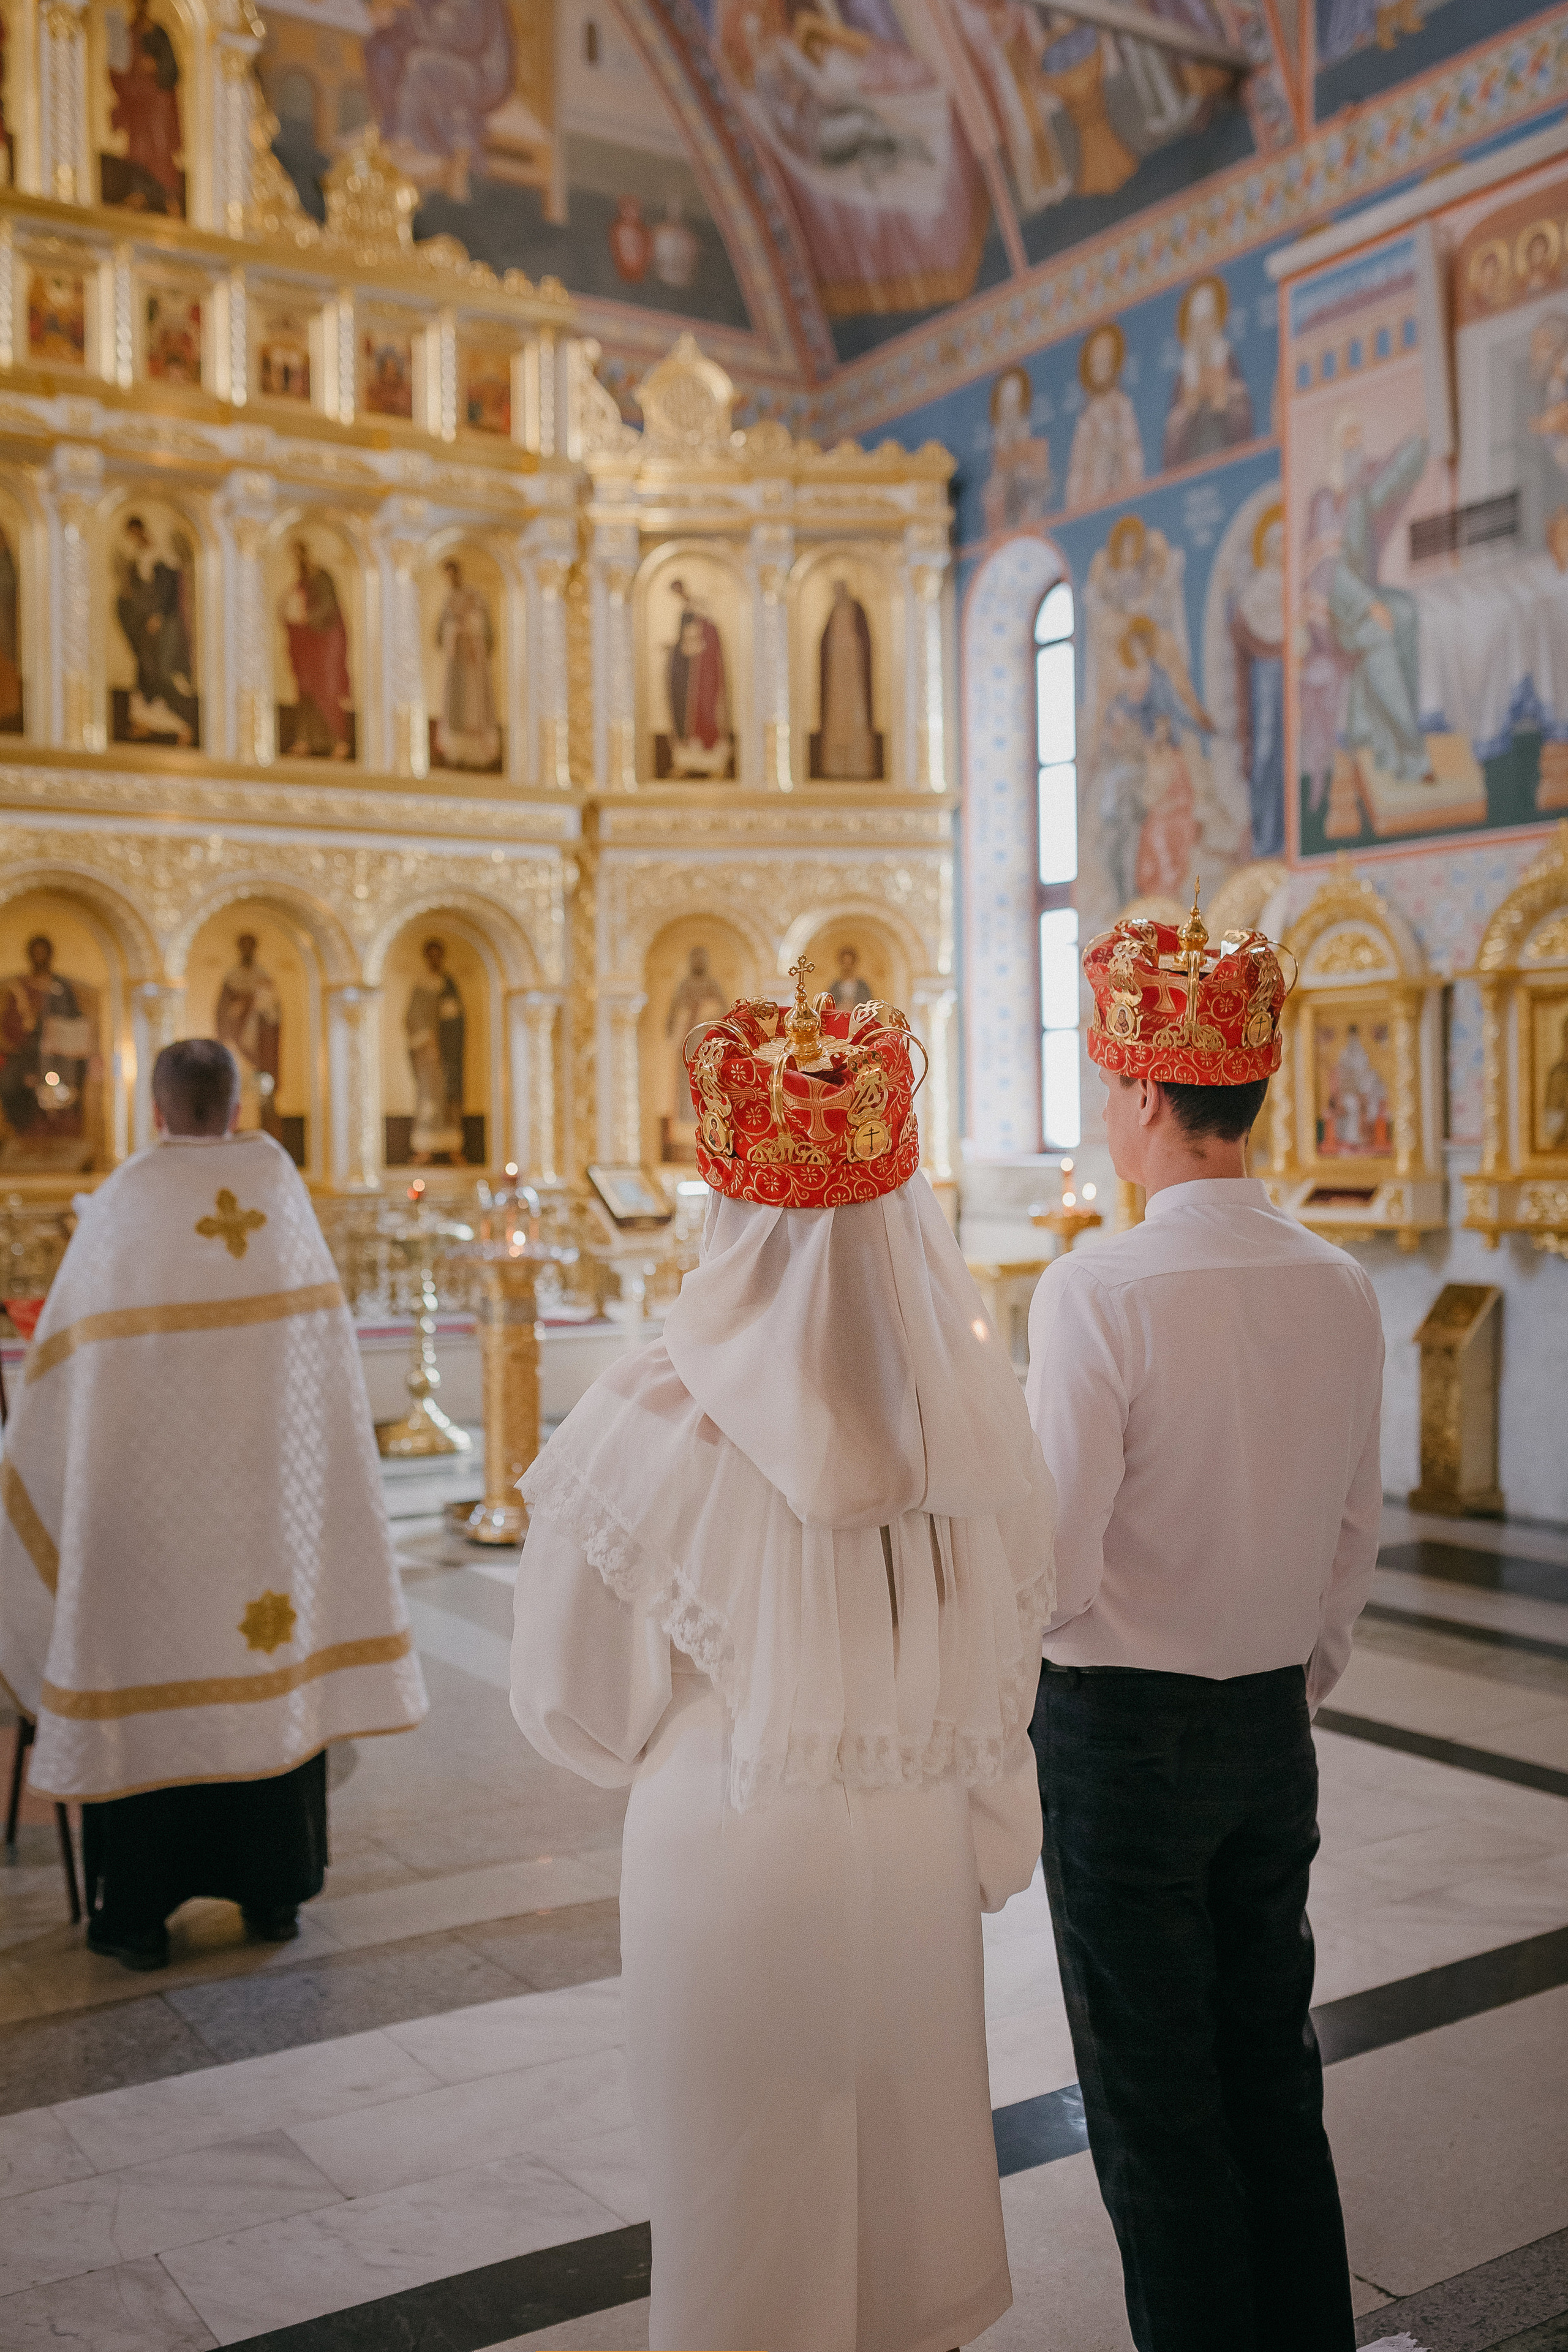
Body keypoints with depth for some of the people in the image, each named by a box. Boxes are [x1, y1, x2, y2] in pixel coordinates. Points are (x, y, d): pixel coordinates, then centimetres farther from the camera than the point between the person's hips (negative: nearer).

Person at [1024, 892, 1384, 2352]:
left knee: (1156, 2110, 9)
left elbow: (1052, 1572, -20)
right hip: (1274, 1725, 6)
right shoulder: (1340, 1289, -2)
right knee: (1273, 2073, 21)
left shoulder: (1098, 1294, -22)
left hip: (1122, 1730, -6)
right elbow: (1356, 1536, 8)